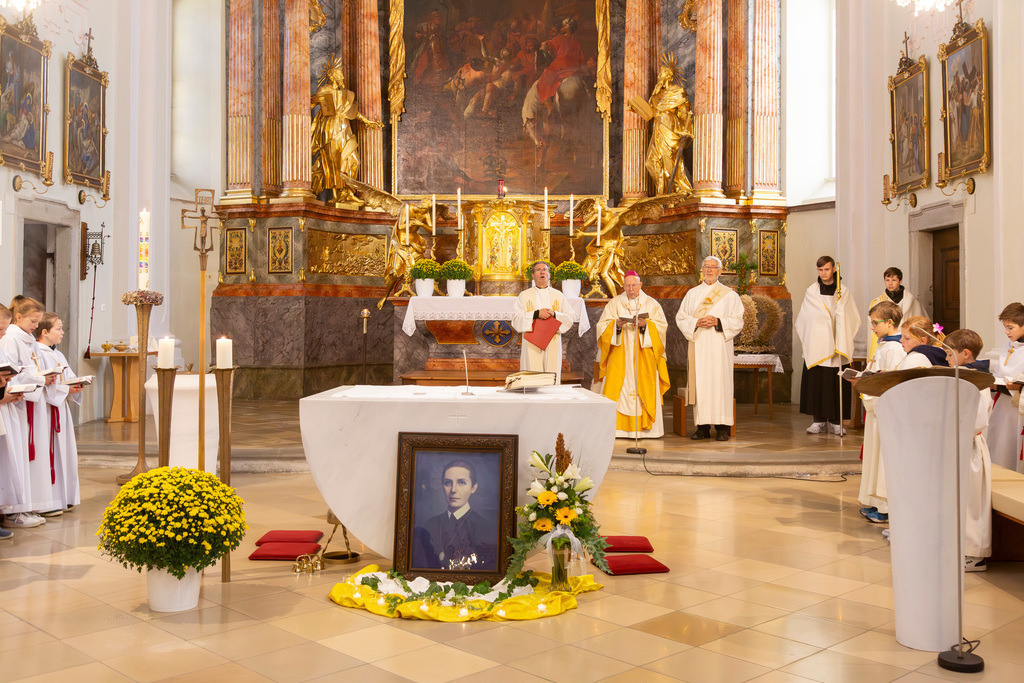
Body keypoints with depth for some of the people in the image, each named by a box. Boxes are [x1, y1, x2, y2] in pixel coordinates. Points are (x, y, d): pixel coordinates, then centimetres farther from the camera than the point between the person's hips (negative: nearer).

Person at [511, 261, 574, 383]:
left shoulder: (558, 296, 14)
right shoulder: (524, 296, 10)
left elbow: (569, 319, 9)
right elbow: (516, 319, -1)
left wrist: (554, 314, -10)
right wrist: (536, 314, -14)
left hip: (552, 345, 1)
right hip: (532, 345, -1)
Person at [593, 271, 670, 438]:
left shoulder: (651, 304, 9)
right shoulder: (614, 303, 9)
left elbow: (662, 325, 1)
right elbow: (602, 325, 3)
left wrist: (645, 324, -16)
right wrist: (615, 324, -17)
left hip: (643, 355, 0)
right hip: (620, 354, 0)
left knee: (645, 389, -5)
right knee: (617, 388, -9)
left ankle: (645, 427, 0)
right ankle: (615, 425, -7)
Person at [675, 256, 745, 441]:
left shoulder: (730, 295, 8)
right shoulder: (692, 294, 14)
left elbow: (738, 321, 2)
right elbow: (680, 318, 9)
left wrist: (718, 322, -13)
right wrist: (697, 322, -10)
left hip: (719, 346, -2)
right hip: (697, 345, 2)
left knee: (720, 382, -7)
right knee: (699, 383, -1)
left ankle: (722, 427, -4)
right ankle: (702, 427, 3)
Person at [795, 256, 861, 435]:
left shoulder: (844, 291, 7)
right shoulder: (811, 292, 6)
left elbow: (853, 319, 6)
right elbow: (803, 319, 9)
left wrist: (842, 340, -6)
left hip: (838, 347, 0)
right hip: (816, 346, 0)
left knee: (837, 384, -1)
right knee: (815, 382, -3)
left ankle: (836, 421, 5)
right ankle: (819, 420, 5)